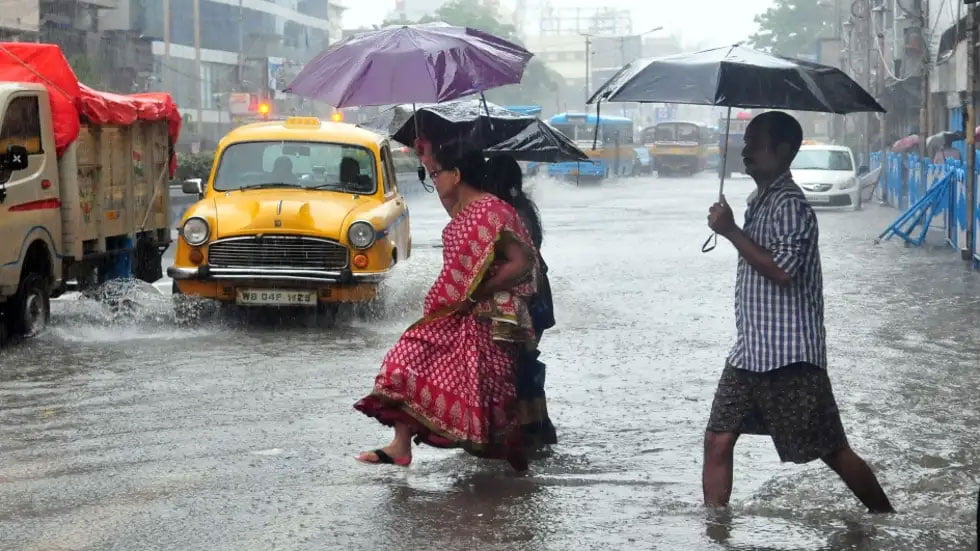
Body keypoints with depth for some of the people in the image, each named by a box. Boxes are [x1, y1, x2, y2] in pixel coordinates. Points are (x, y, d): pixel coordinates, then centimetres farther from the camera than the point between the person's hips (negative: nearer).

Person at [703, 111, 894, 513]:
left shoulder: (790, 204, -14)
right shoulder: (760, 202, 16)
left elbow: (782, 269, -25)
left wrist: (731, 231, -20)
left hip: (789, 356, -9)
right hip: (749, 351, 9)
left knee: (831, 450, 0)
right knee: (718, 440, 3)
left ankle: (888, 520, 16)